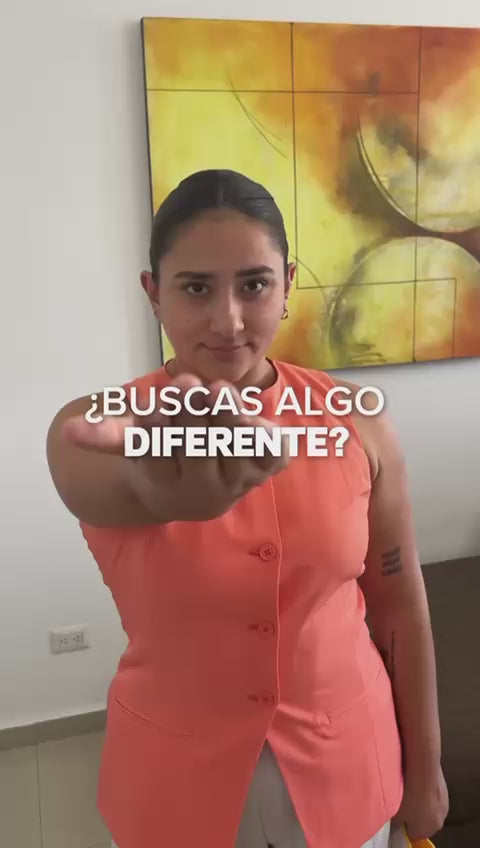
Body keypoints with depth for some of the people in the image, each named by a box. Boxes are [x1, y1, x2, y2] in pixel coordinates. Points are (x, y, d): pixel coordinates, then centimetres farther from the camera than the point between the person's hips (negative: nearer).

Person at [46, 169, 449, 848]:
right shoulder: (93, 428, -17)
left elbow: (400, 604, -3)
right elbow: (130, 487, -41)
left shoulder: (357, 421, -12)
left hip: (344, 761, 1)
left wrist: (424, 766, 5)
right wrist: (170, 483, -63)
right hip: (179, 778, 0)